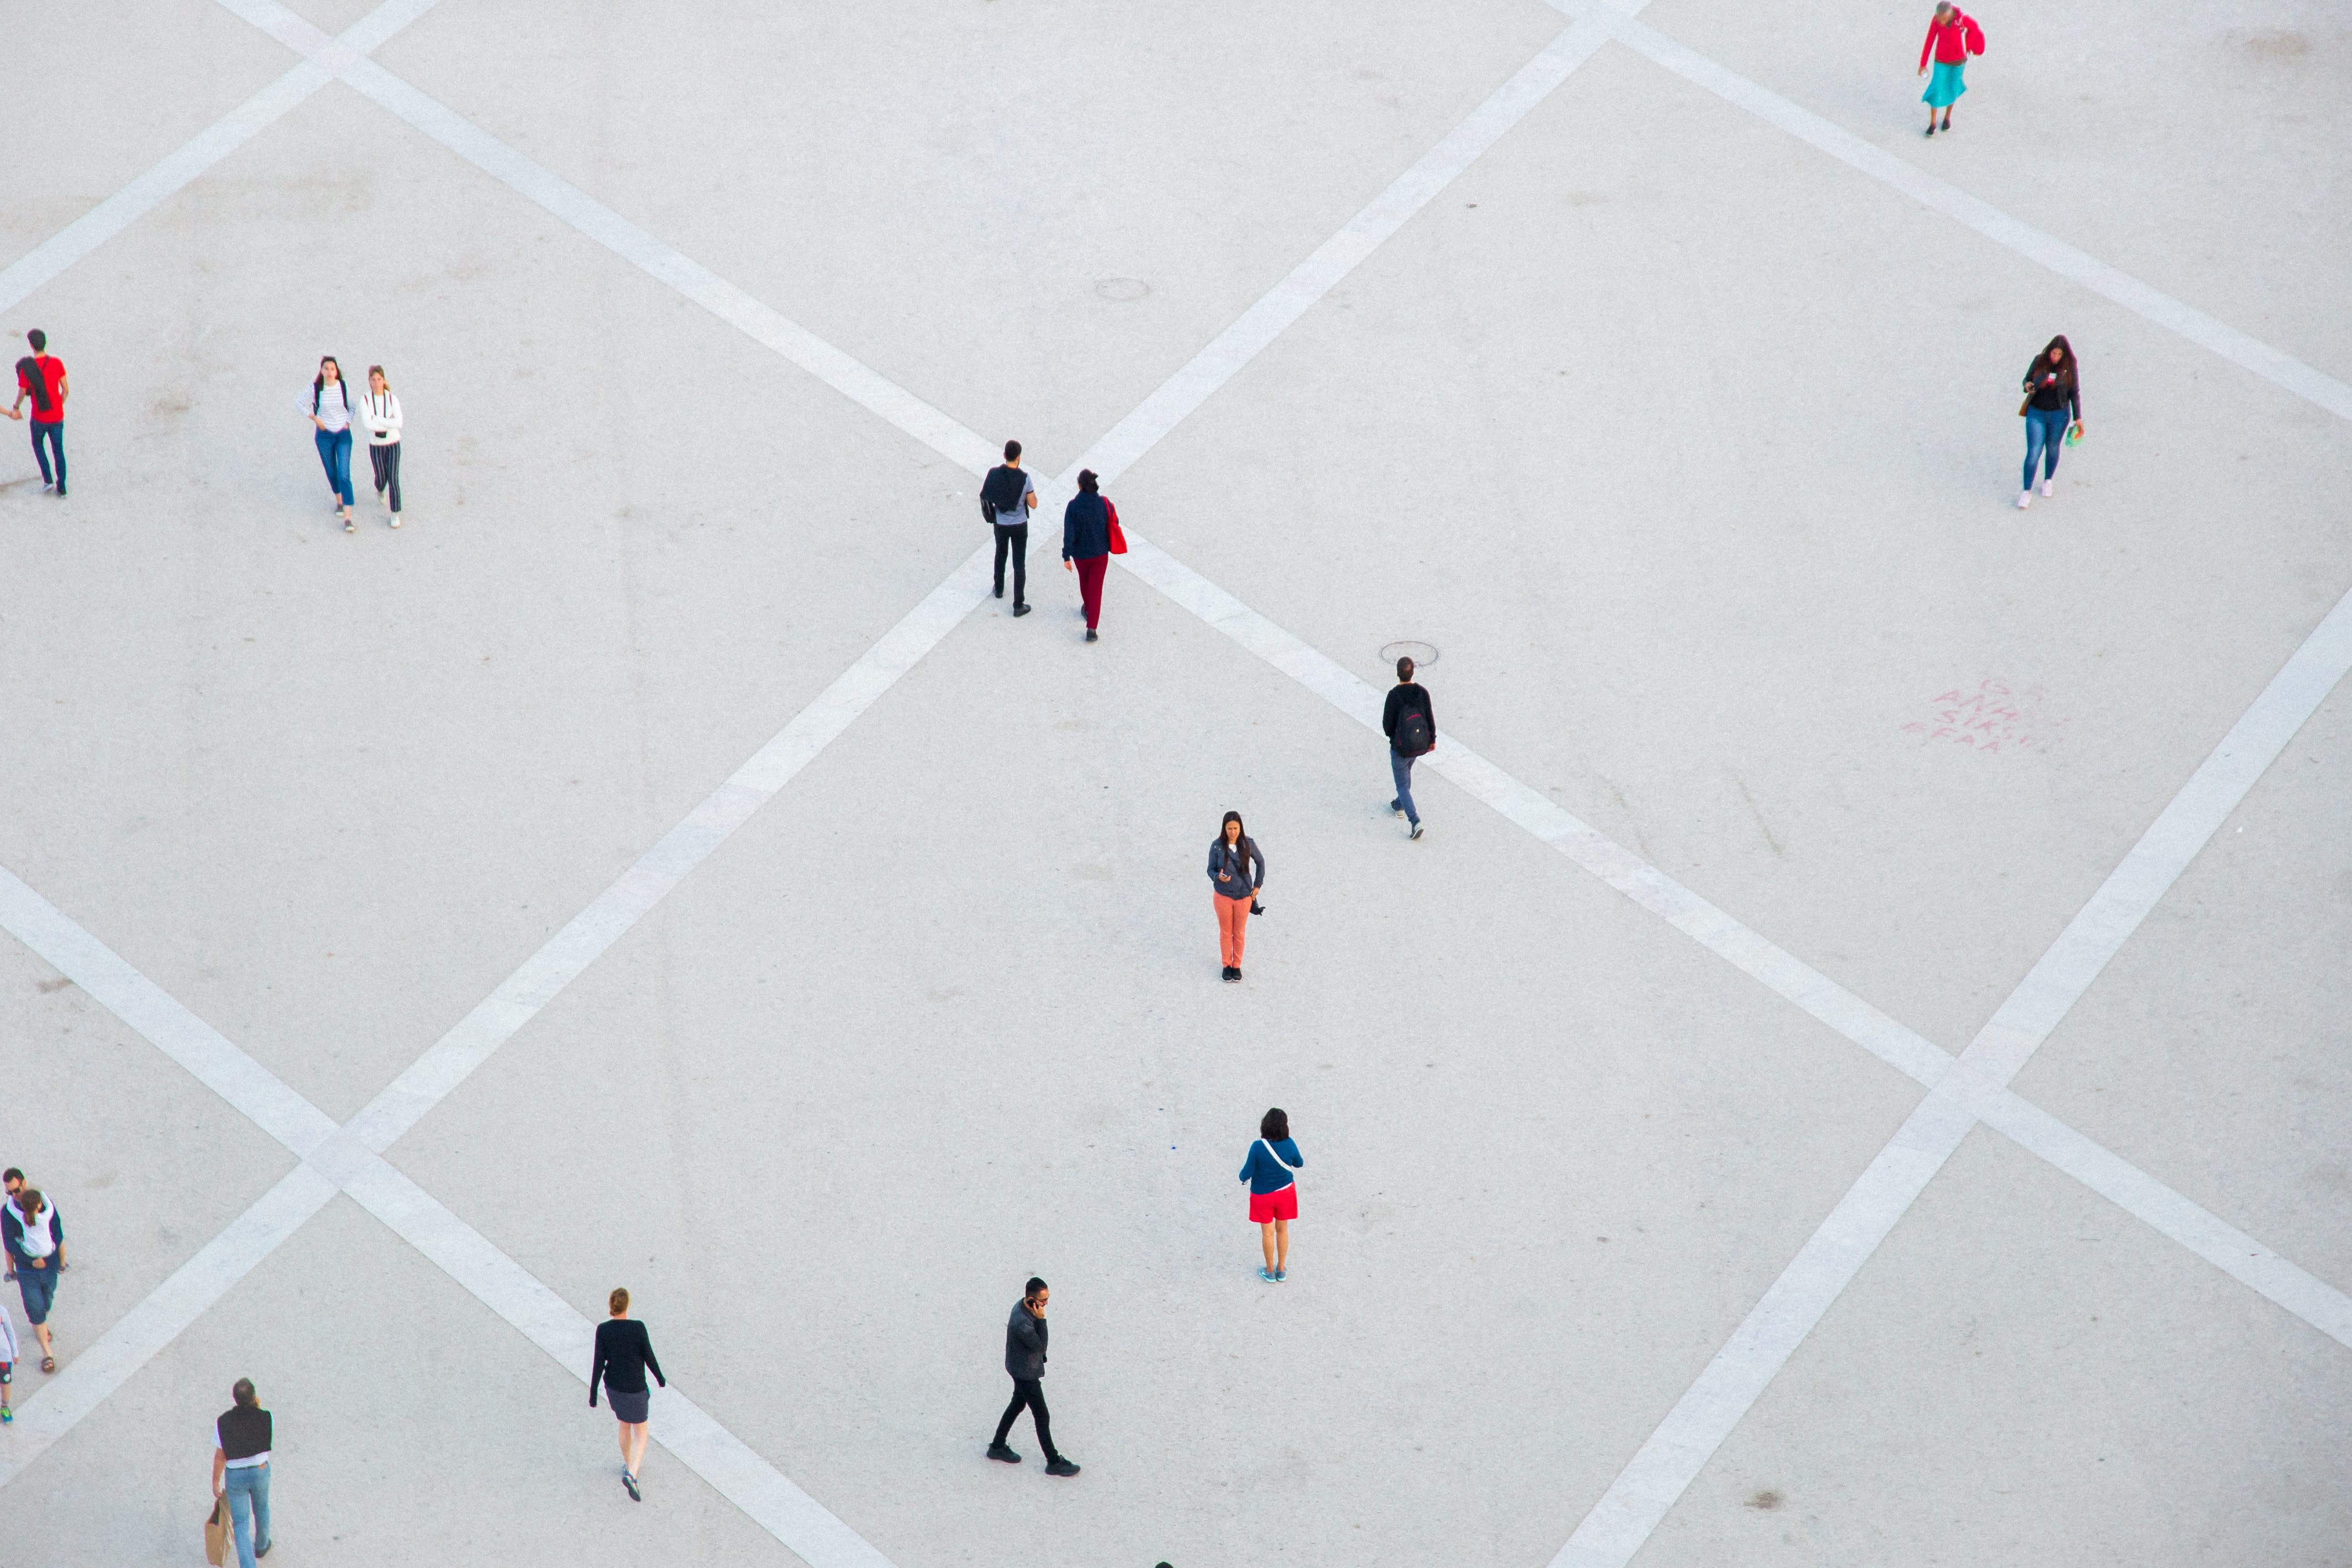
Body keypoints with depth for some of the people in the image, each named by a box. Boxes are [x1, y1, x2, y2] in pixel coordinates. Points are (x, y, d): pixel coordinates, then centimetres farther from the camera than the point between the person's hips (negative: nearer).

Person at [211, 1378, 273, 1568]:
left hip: (235, 1475, -2)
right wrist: (257, 1407, 6)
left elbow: (220, 1456, -13)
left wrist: (216, 1483, -2)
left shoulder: (224, 1422, -21)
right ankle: (261, 1546, 54)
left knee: (241, 1524, 6)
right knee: (261, 1510, 30)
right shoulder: (264, 1417, -19)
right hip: (260, 1472, 2)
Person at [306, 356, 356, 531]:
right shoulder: (315, 389, -9)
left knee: (344, 475, -10)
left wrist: (348, 423, -4)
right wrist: (316, 419, -6)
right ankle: (339, 501, 43)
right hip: (324, 436, 1)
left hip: (343, 435, -1)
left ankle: (348, 519, -14)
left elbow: (352, 407, 9)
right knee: (332, 473, 14)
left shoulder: (344, 387, -7)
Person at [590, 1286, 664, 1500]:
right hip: (635, 1389, -3)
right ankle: (632, 1474, -10)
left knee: (624, 1425, 28)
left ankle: (628, 1465, 45)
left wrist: (593, 1393, -2)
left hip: (614, 1386, 3)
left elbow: (598, 1364, -10)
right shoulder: (638, 1328, -21)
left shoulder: (603, 1330, -14)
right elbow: (649, 1358, -11)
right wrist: (660, 1378, 7)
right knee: (641, 1433, 10)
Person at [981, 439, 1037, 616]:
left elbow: (986, 497, -3)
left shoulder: (994, 474, -15)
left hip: (1000, 524, 3)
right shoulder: (1024, 479, -22)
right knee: (1019, 564, 5)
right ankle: (1019, 605, 7)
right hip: (1019, 526, -3)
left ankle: (999, 589, 46)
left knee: (1001, 555, 29)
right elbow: (1033, 505, -13)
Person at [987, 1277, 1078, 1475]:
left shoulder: (1023, 1305, -8)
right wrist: (1041, 1320, -32)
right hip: (1026, 1373, -9)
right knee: (1042, 1417, 5)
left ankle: (997, 1447, 42)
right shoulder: (1022, 1323, -38)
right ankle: (1054, 1463, 20)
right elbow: (1041, 1346, -26)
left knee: (1018, 1404, 26)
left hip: (1021, 1368, 9)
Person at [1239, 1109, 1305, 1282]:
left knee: (1268, 1232, 15)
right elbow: (1299, 1163, 0)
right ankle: (1281, 1270, 33)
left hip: (1263, 1194, -2)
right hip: (1285, 1191, 2)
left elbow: (1247, 1173, -20)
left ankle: (1270, 1272, 31)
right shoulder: (1289, 1145, -20)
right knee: (1282, 1229, 20)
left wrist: (1243, 1177, 4)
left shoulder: (1258, 1147, -28)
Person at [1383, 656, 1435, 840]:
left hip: (1401, 746, -5)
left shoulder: (1394, 695, -23)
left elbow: (1387, 723, -16)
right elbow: (1430, 718, -2)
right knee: (1406, 771, 32)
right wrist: (1433, 740, 13)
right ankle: (1400, 806, 52)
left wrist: (1391, 735, 7)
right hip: (1420, 745, 5)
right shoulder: (1422, 692, -11)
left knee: (1403, 785, 7)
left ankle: (1415, 821, -7)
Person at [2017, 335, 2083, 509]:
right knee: (2033, 453, -5)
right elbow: (2028, 379, 7)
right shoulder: (2039, 361, -7)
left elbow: (2075, 393, -1)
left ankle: (2048, 481, 40)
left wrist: (2078, 418, -2)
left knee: (2052, 450, 16)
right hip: (2036, 413, 0)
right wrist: (2028, 385, -18)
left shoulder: (2070, 367, -8)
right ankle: (2027, 492, 4)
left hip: (2059, 415, 0)